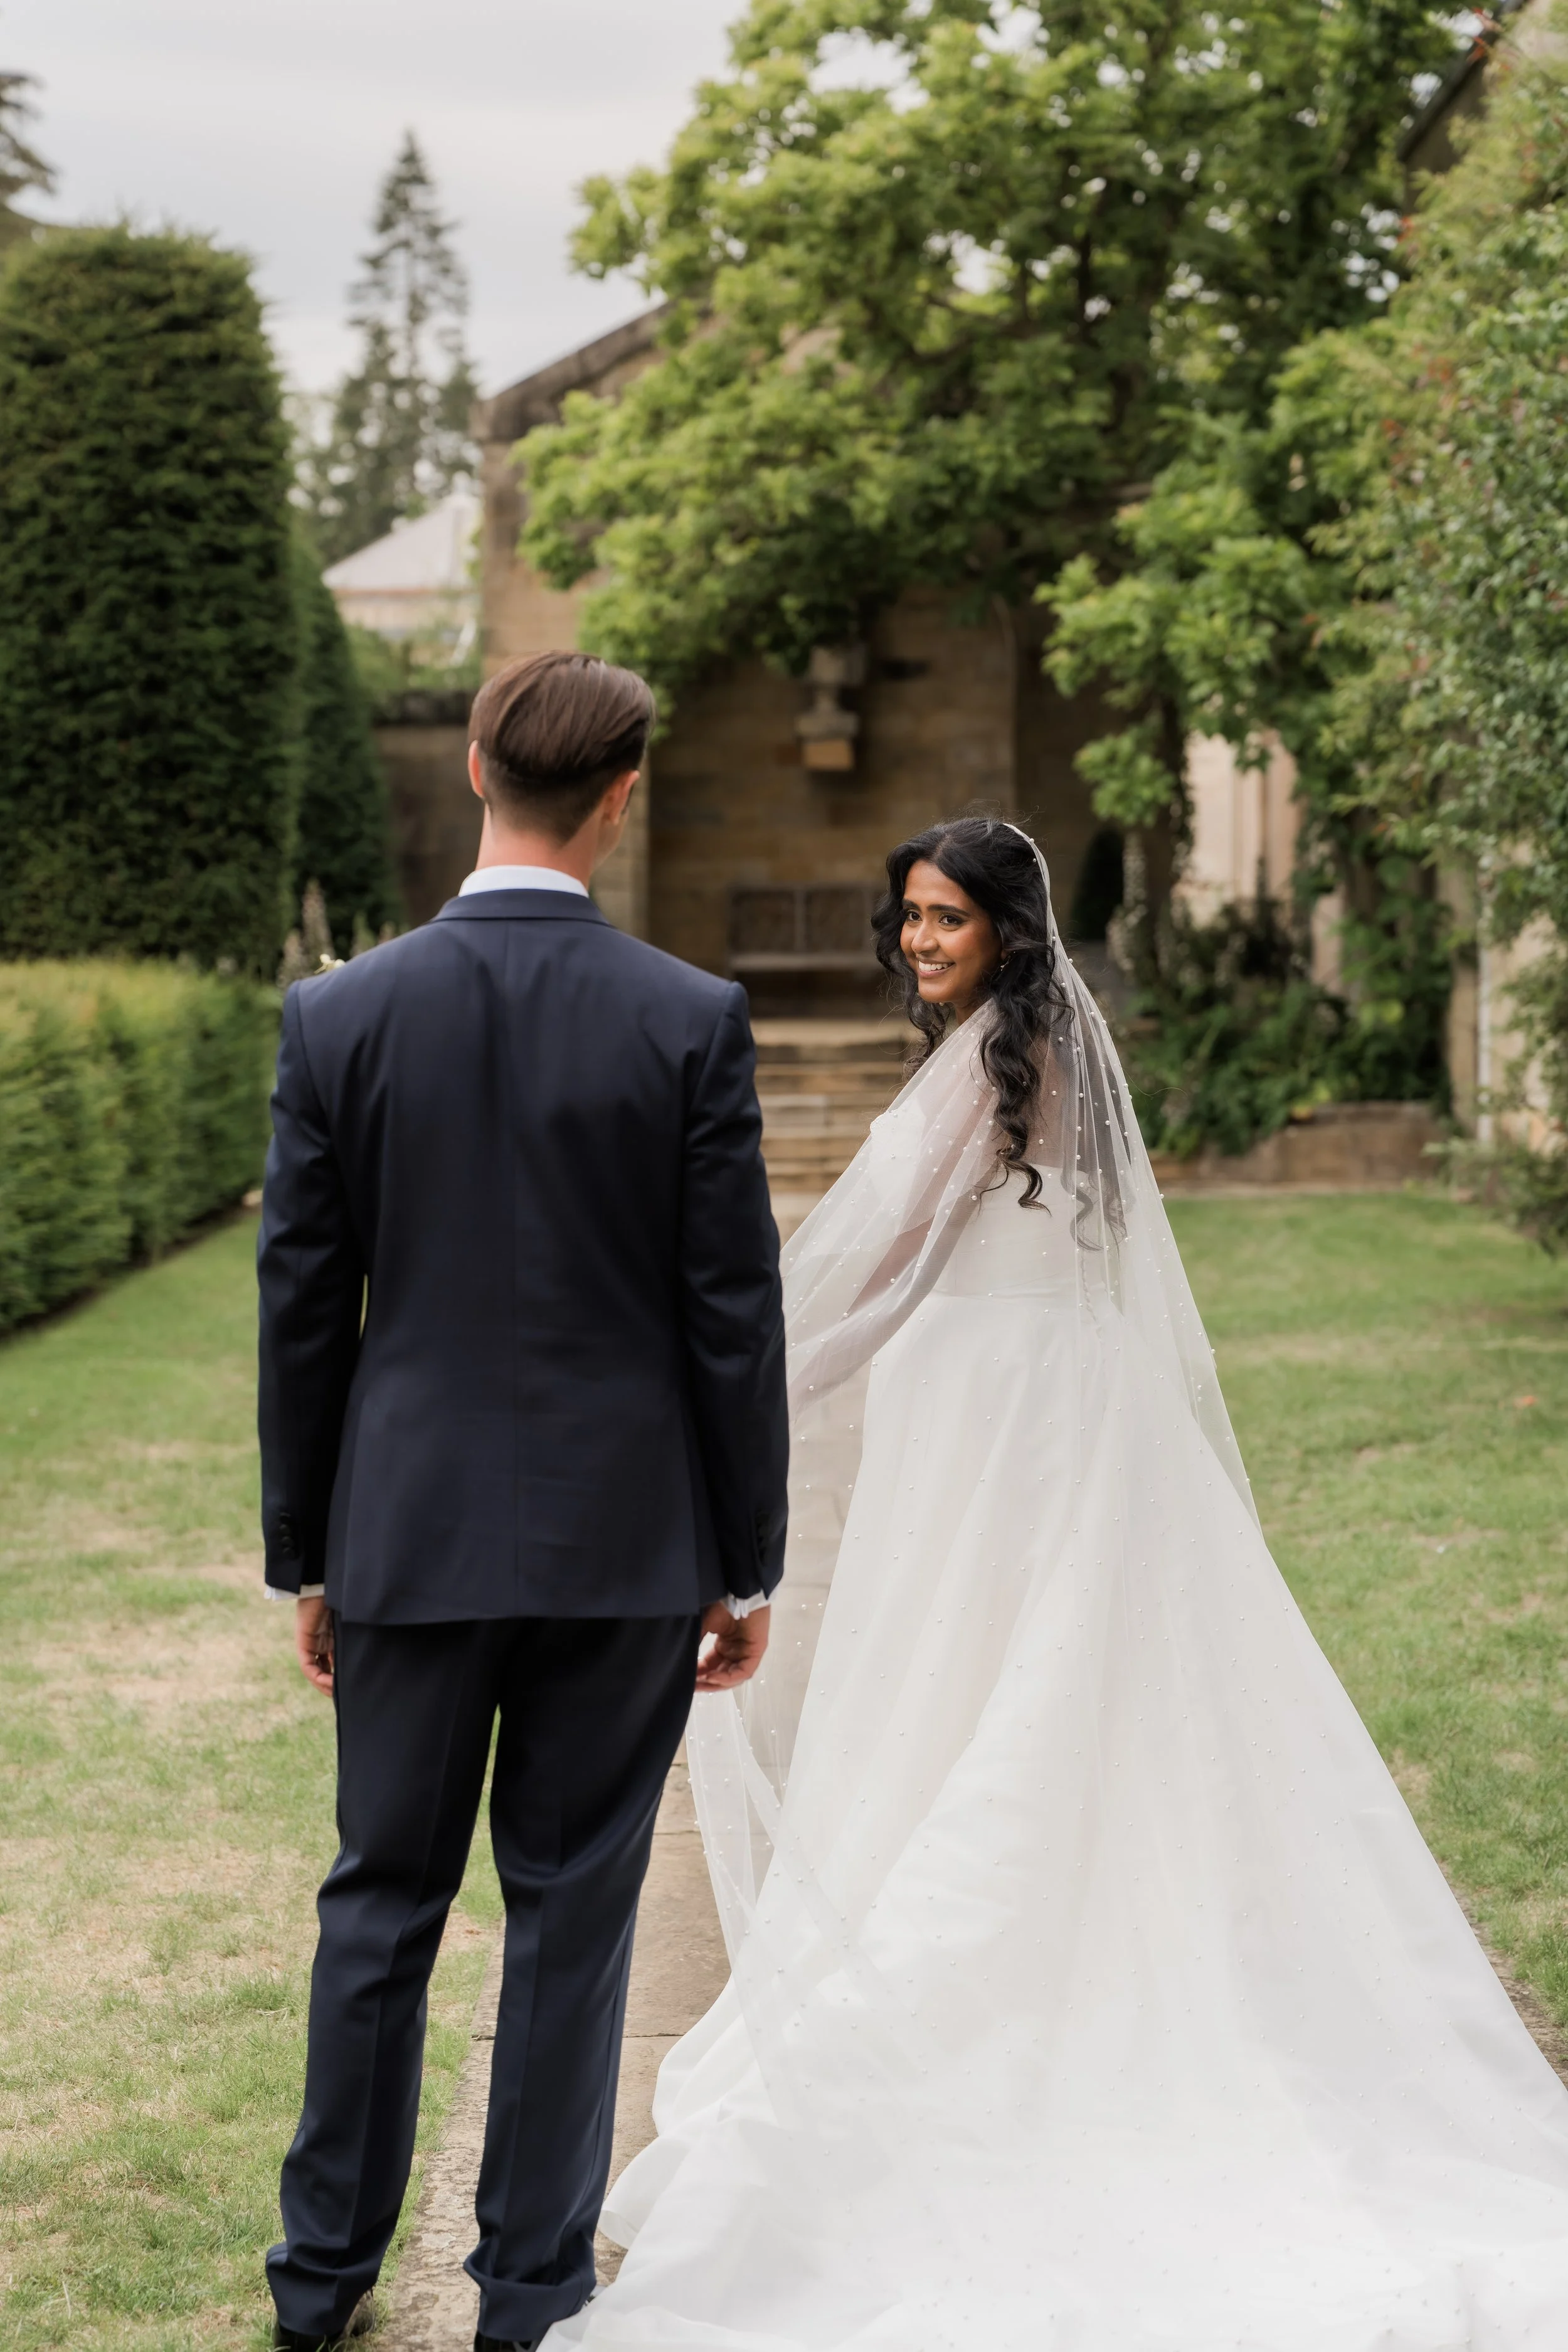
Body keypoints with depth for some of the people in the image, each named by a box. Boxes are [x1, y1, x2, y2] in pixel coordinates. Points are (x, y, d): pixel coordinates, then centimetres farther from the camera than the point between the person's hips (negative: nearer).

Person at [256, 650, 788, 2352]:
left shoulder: (339, 1016, -6)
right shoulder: (693, 1023, -9)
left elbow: (302, 1308, -1)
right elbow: (734, 1315, -6)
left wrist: (302, 1554, 9)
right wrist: (748, 1564, 4)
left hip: (409, 1536, 1)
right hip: (625, 1543, -1)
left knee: (381, 1901, 15)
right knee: (572, 1914, 9)